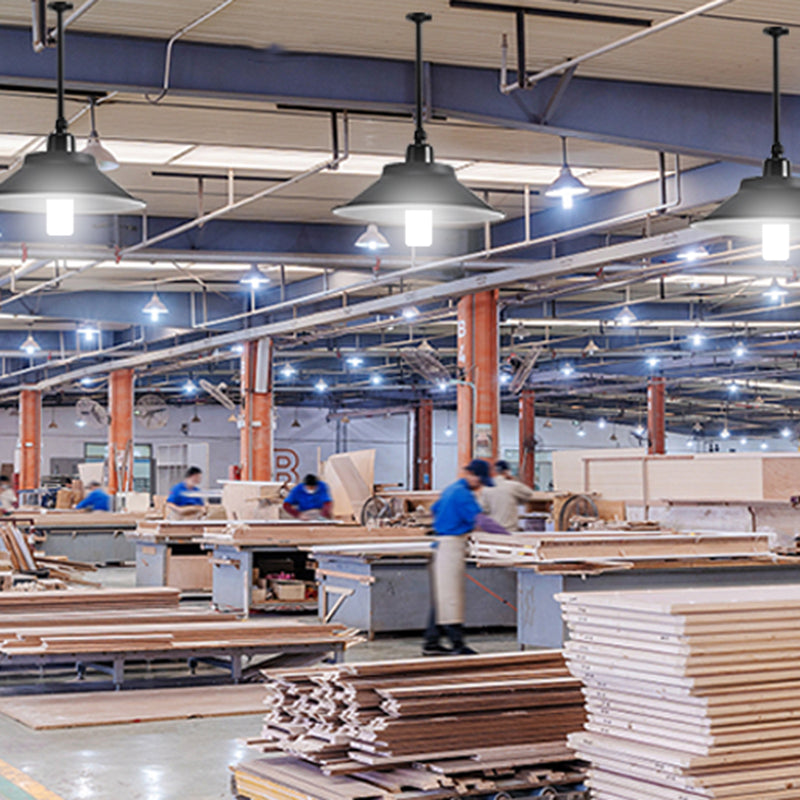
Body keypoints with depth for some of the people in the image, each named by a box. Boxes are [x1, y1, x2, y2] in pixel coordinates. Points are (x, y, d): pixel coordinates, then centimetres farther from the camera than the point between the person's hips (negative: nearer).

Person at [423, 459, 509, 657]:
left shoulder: (450, 490, 18)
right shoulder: (462, 493, -14)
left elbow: (435, 509, 33)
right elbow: (480, 519, -22)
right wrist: (506, 532, -23)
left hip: (443, 544, 10)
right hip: (452, 545, -10)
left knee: (442, 596, 10)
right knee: (450, 596, -11)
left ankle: (431, 643, 12)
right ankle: (457, 644, -12)